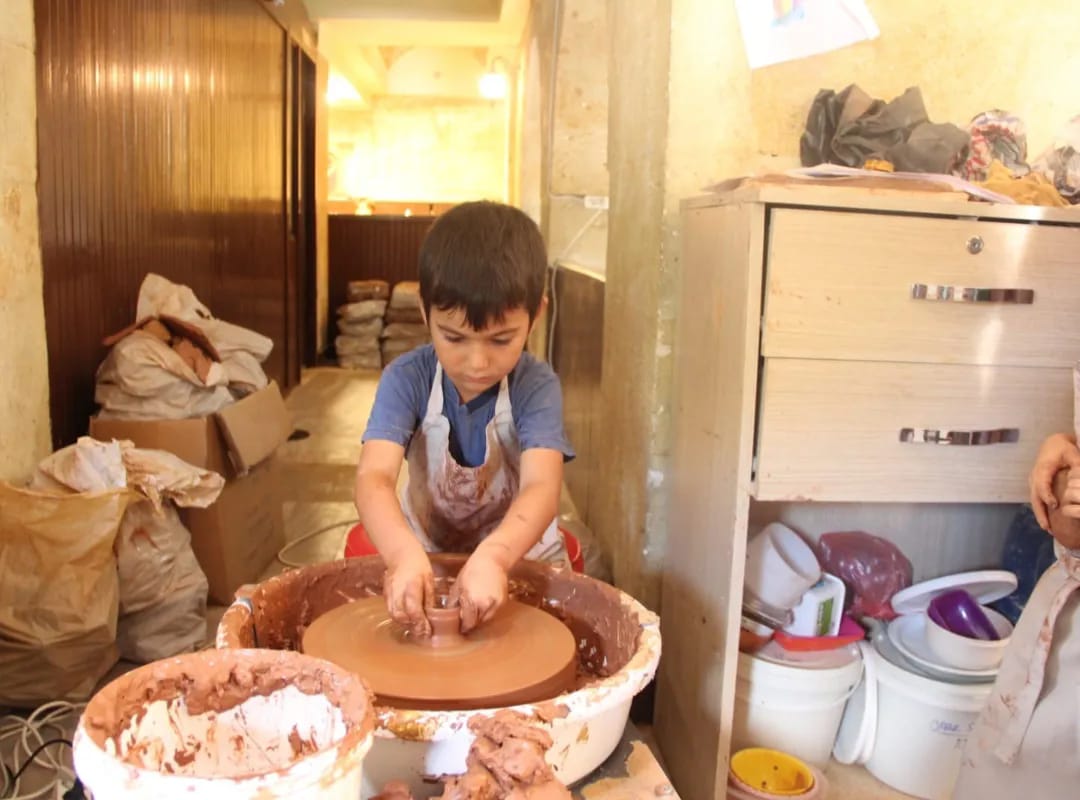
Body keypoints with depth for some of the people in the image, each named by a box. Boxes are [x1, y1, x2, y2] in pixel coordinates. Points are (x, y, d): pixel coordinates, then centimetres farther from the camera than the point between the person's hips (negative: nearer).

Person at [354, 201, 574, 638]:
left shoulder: (537, 386, -19)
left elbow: (542, 486, -33)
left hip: (518, 552, 0)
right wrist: (405, 555, -51)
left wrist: (493, 557, -53)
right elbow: (374, 477, -31)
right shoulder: (406, 378, -18)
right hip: (424, 550, 1)